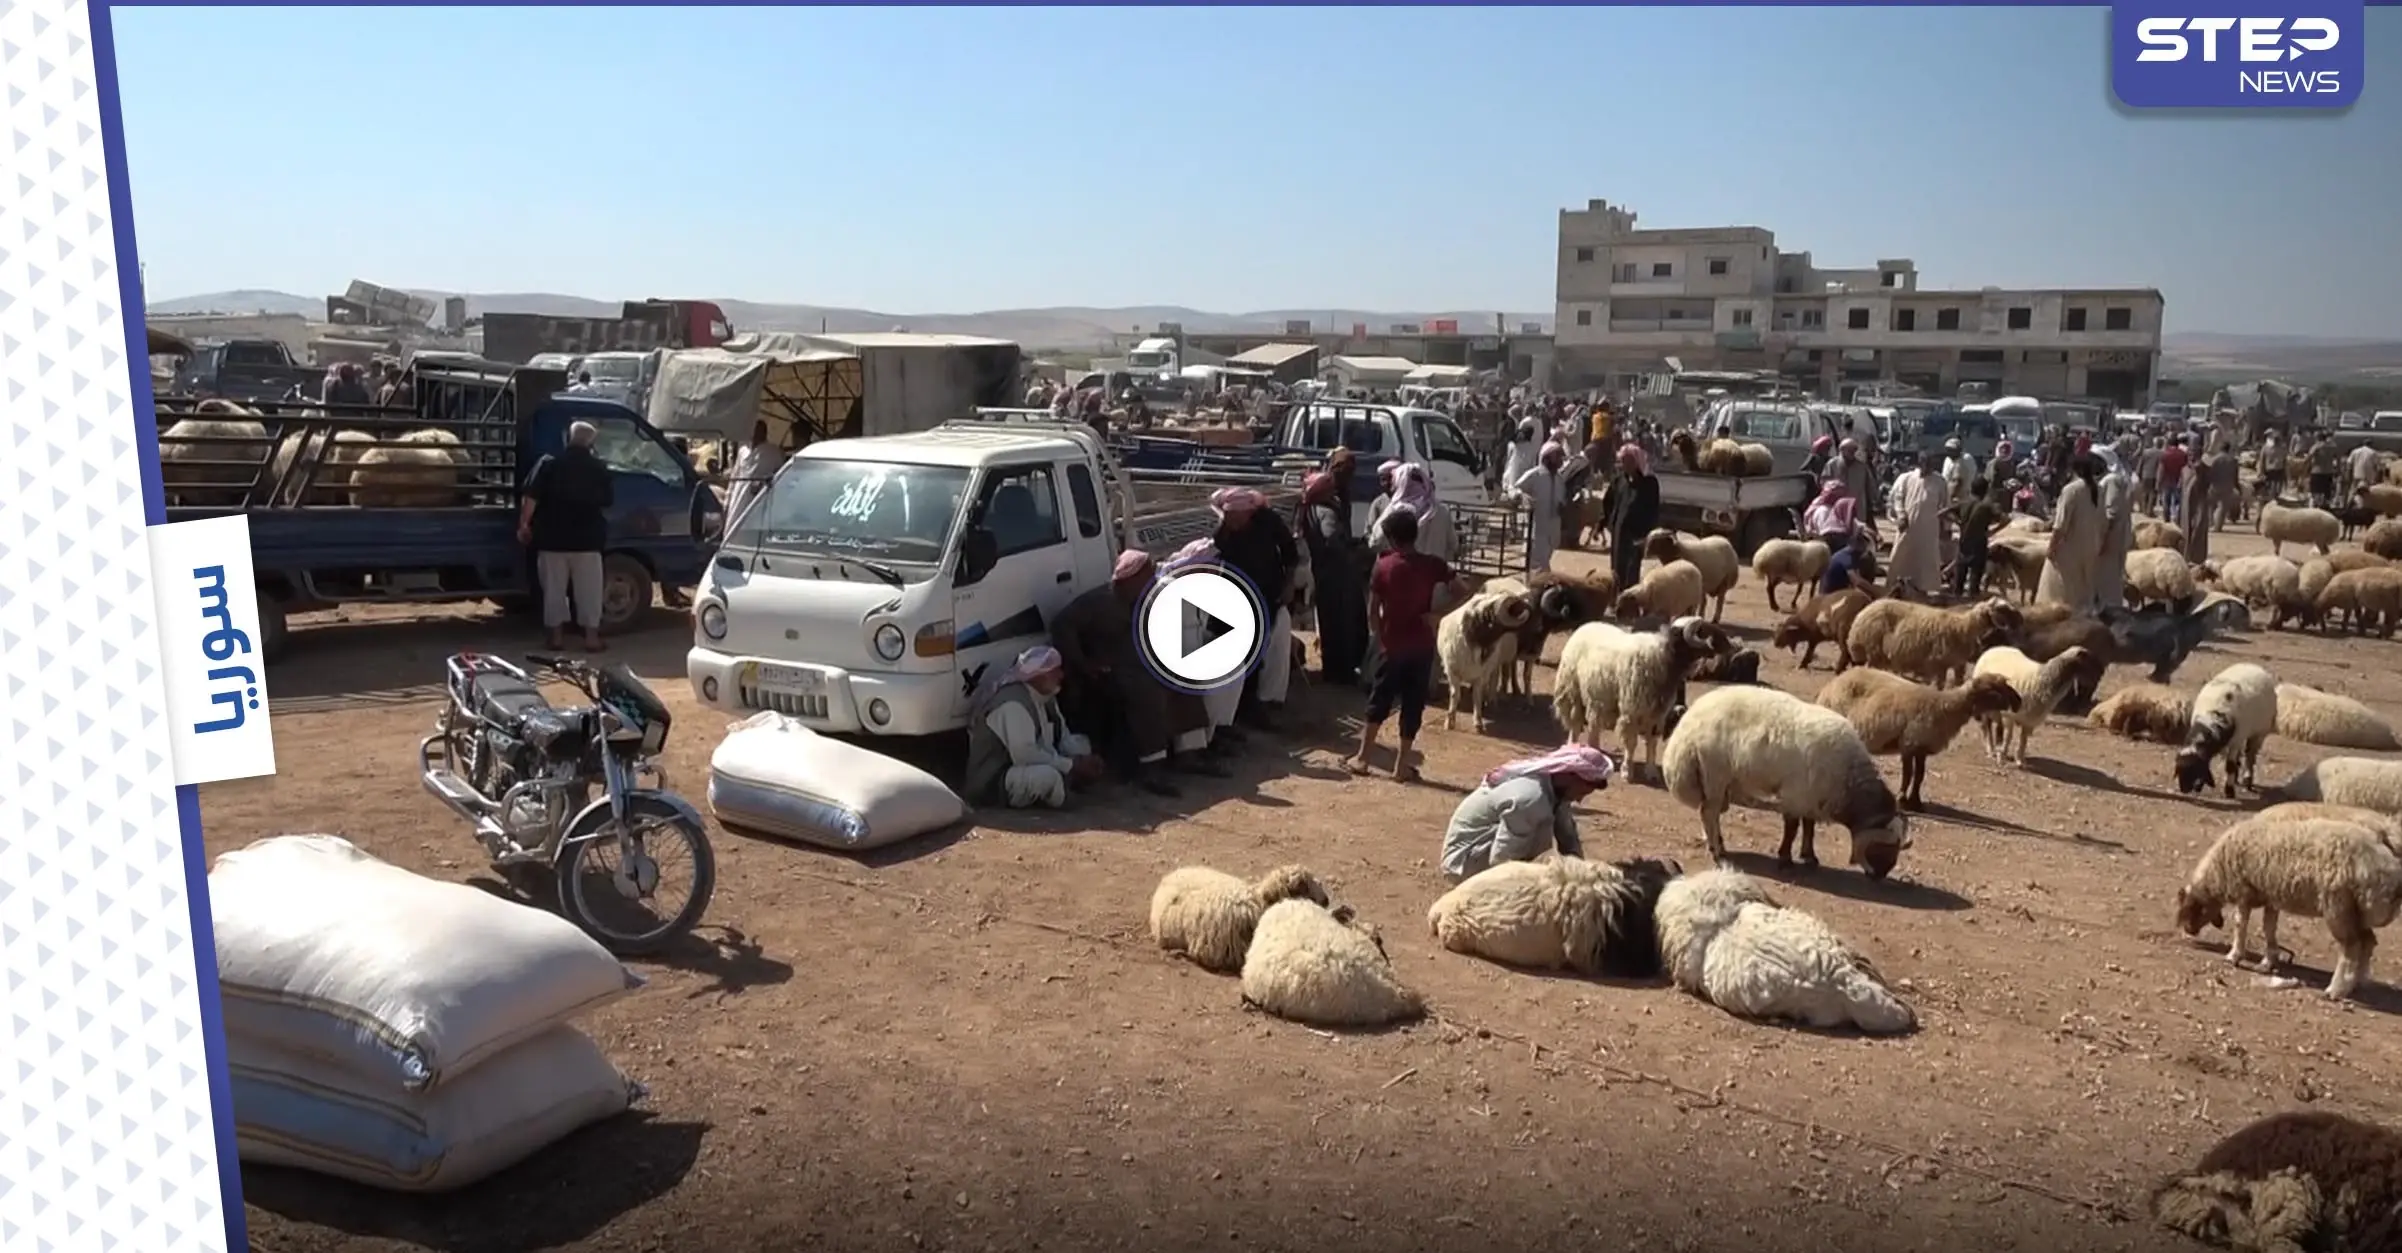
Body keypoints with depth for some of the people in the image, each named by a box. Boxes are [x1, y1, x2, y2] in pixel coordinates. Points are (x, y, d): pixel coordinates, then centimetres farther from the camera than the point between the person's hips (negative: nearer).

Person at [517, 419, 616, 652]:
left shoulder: (549, 463, -1)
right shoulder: (598, 469, 3)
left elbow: (530, 497, -8)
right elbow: (608, 502, 12)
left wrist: (524, 525, -1)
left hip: (552, 538, 0)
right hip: (587, 540, 0)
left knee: (554, 589, 8)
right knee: (588, 590, 5)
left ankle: (556, 635, 11)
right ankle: (591, 637, 3)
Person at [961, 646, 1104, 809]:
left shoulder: (1046, 696, 4)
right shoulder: (1013, 703, -27)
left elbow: (1063, 736, 10)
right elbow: (1024, 754, -33)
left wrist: (1082, 760, -11)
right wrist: (1072, 766, -25)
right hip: (995, 780, -10)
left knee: (1081, 744, 11)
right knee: (1049, 776, -36)